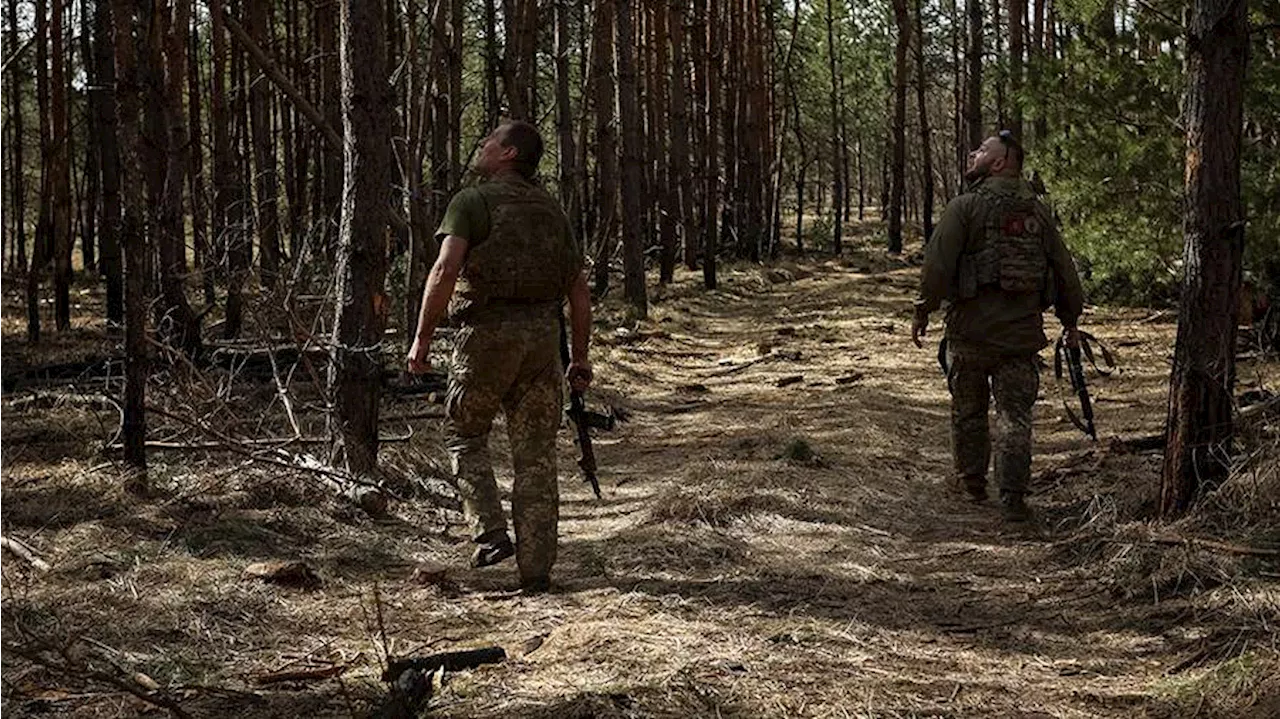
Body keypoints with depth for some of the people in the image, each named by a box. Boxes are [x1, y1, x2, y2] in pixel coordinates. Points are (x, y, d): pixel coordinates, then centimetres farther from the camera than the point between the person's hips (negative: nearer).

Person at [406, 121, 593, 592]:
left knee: (465, 433, 16)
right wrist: (580, 356, 18)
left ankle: (490, 535, 3)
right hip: (543, 335, 5)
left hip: (488, 332, -4)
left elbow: (445, 271, -15)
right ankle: (536, 570, 8)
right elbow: (580, 289, 14)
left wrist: (422, 339, -11)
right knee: (536, 455, 8)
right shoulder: (551, 210, 16)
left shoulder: (472, 202, -2)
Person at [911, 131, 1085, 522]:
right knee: (1015, 414, 3)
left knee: (968, 410, 14)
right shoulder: (1039, 212, 8)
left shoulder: (966, 207, -7)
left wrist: (923, 312, -3)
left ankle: (971, 482, 26)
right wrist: (1070, 320, 22)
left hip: (971, 330, -3)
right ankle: (1013, 497, -4)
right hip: (1022, 332, 3)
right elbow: (1064, 270, 12)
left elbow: (937, 264, -12)